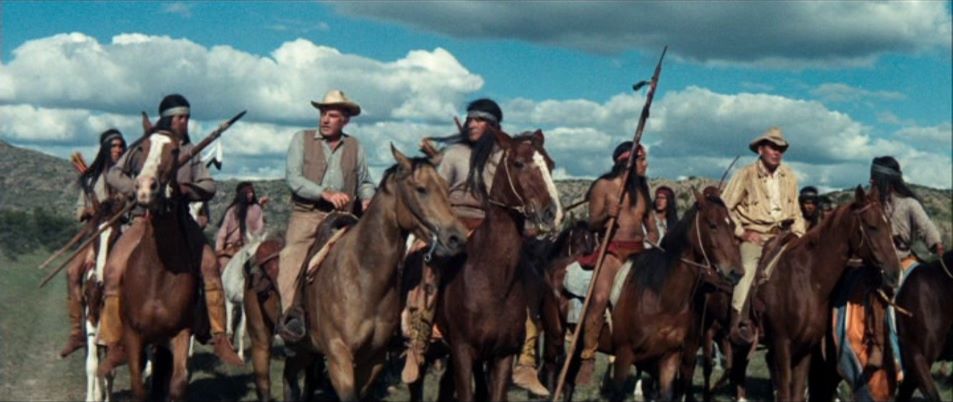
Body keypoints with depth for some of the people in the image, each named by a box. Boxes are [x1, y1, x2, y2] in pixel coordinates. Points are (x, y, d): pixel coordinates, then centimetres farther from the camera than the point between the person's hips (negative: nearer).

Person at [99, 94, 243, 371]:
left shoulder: (190, 151, 14)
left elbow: (208, 186, 9)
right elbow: (114, 174, 4)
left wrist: (188, 189, -12)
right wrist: (137, 190, -13)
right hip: (146, 218, -2)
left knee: (209, 264, -16)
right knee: (115, 270, -20)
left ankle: (219, 337, -9)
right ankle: (114, 345, -11)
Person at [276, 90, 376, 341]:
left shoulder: (355, 146, 16)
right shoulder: (302, 139, 9)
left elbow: (365, 182, 23)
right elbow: (292, 178, -3)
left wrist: (367, 199, -2)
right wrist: (325, 193, -16)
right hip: (306, 215, -3)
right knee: (292, 255, -26)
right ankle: (291, 313, -35)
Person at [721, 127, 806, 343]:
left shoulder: (789, 176, 10)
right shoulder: (746, 175, -4)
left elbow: (795, 212, 18)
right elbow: (725, 208, -5)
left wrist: (799, 235, 3)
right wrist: (742, 232, -10)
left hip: (781, 236, 5)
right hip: (753, 236, -5)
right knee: (748, 268, -26)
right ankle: (739, 320, -23)